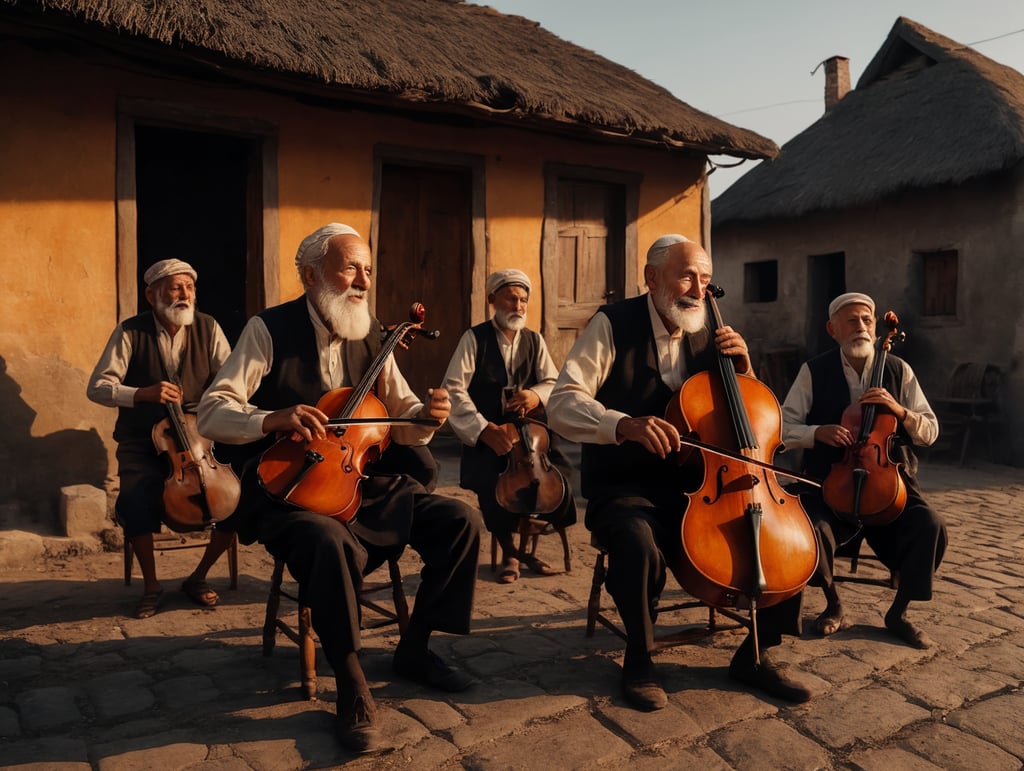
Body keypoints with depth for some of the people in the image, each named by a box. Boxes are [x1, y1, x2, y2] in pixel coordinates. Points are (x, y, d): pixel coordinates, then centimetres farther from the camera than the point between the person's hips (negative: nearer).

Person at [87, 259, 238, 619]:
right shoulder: (130, 332, -5)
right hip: (142, 444, -1)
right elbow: (97, 387, -10)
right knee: (135, 501, -29)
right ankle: (151, 586, -1)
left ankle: (199, 576, 6)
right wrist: (144, 393, -27)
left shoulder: (207, 328, -1)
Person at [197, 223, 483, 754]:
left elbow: (400, 420, 9)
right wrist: (273, 418, -33)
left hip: (364, 483, 6)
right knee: (332, 542, -38)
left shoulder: (370, 334, 7)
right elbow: (211, 413, -14)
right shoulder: (270, 329, -8)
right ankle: (352, 690, -15)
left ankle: (413, 651, 11)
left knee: (461, 520, -9)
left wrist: (425, 415, -15)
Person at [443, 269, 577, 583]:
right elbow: (453, 388, -11)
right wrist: (483, 428, -23)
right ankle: (509, 551, -1)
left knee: (559, 480, -22)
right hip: (486, 436, -3)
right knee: (491, 484, -31)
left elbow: (554, 383, 7)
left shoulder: (534, 341, 12)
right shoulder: (474, 338, -1)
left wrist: (537, 394, -18)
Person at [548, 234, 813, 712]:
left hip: (697, 486, 5)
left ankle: (755, 654, 9)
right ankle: (639, 659, -7)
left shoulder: (707, 334, 8)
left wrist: (741, 368, -6)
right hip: (625, 490, -5)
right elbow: (562, 404, -19)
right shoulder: (614, 325, -8)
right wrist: (624, 424, -37)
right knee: (641, 546, -36)